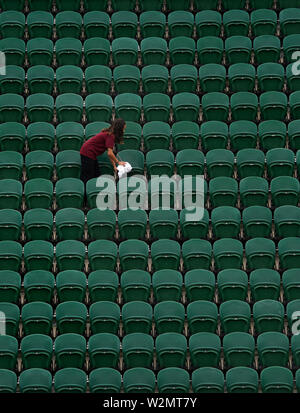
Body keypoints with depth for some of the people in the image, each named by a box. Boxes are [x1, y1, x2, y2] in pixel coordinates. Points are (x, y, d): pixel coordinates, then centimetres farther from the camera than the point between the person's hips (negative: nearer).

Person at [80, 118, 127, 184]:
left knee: (96, 176, 12)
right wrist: (118, 162, -8)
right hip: (88, 153, -10)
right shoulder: (110, 136, -19)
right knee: (87, 178, -8)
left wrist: (114, 166, 9)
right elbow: (109, 153, -23)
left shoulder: (109, 133, 11)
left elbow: (110, 153, 13)